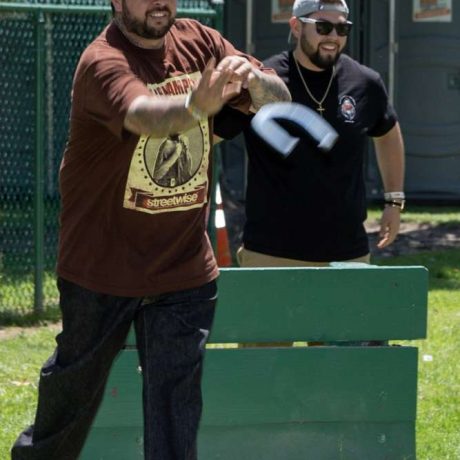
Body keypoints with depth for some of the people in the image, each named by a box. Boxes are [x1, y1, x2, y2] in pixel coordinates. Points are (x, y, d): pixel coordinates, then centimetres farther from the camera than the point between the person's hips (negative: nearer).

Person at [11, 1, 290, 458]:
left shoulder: (199, 42, -2)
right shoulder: (103, 62, -20)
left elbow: (280, 100, -2)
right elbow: (142, 115, -42)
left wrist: (256, 82, -27)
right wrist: (195, 106, -64)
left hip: (184, 266, 3)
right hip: (102, 263, -3)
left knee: (177, 396, -1)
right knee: (75, 384, 15)